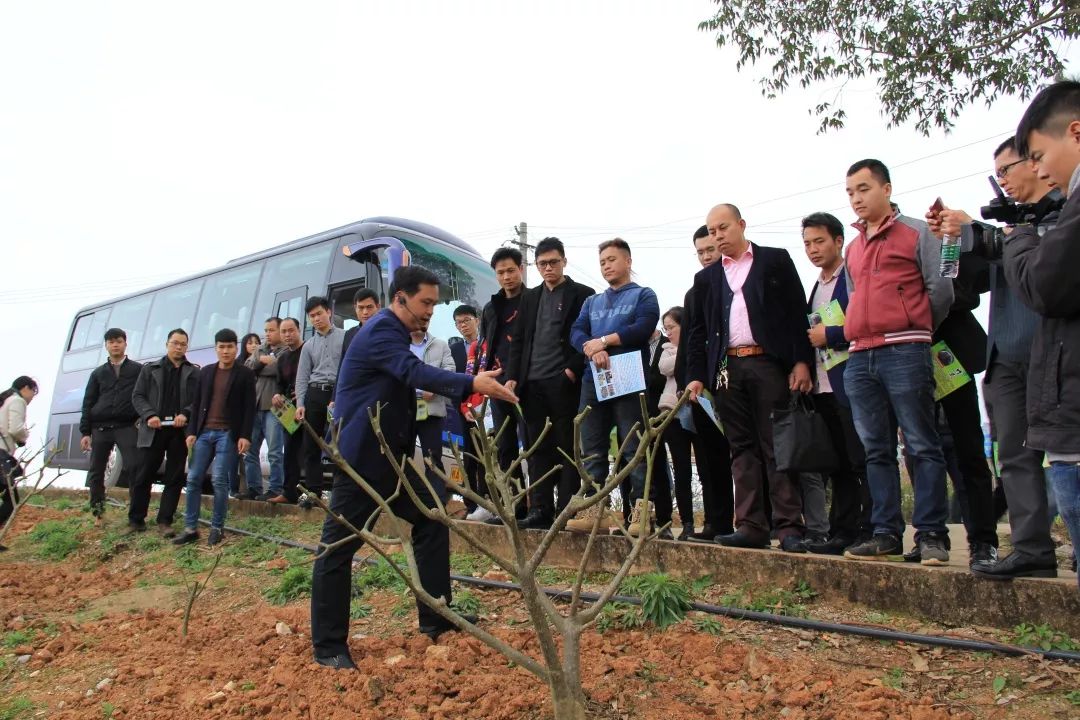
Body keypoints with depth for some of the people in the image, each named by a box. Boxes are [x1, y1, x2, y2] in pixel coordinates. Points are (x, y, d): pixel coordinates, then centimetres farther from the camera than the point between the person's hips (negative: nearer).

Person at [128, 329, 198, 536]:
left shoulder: (194, 373, 8)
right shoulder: (150, 369, 12)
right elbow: (137, 396, 7)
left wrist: (186, 415, -14)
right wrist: (149, 415, -9)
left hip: (180, 431, 0)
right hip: (153, 429, 0)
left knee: (174, 478, 3)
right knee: (144, 476, 5)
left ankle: (164, 522, 10)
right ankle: (136, 519, 18)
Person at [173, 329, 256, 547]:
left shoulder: (245, 374, 0)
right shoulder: (205, 372, 13)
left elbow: (249, 408, -4)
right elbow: (196, 404, 12)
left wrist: (245, 436, -12)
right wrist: (191, 431, 3)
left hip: (228, 434, -5)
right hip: (204, 432, 5)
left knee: (219, 479, -8)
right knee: (193, 479, 2)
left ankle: (217, 527, 4)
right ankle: (190, 528, 10)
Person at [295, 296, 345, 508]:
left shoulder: (344, 337, 4)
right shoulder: (308, 346, 17)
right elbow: (302, 377, 12)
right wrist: (300, 404, 0)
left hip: (337, 394, -4)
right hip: (314, 395, 5)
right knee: (311, 446, 5)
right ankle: (312, 490, 11)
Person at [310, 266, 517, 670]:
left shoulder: (394, 331, 14)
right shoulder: (381, 330, -17)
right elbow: (415, 372, -33)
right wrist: (472, 384, -43)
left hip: (390, 455, 10)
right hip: (361, 457, -10)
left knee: (431, 521, 10)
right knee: (338, 547, 0)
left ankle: (436, 620, 20)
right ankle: (327, 646, 12)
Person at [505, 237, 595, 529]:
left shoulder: (583, 295, 2)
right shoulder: (530, 297, 17)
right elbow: (519, 340, 16)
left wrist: (574, 369, -12)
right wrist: (513, 376, 7)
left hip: (564, 383, -5)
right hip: (533, 384, 5)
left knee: (567, 448, 0)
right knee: (538, 449, 7)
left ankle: (566, 511, 4)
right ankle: (540, 510, 12)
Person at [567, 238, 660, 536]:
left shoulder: (643, 295, 9)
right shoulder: (591, 302, 22)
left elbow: (643, 328, -10)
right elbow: (576, 333, 7)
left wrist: (603, 340, -10)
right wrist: (593, 350, -14)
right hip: (593, 381, 5)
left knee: (634, 449, -6)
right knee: (592, 449, 4)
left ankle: (641, 511, -3)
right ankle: (595, 509, 9)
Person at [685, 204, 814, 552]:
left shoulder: (776, 260, 8)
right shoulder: (706, 278, 17)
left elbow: (797, 311, 2)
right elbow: (698, 332, 15)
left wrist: (801, 361, -6)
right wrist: (696, 376, 5)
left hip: (769, 364, -3)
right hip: (728, 369, 4)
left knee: (778, 446, -3)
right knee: (743, 449, 4)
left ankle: (790, 527, 0)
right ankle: (751, 526, 7)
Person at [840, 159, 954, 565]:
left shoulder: (918, 232, 4)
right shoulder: (853, 249, 21)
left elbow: (941, 289, -1)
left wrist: (916, 329, 8)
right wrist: (861, 333, 16)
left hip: (904, 352, -6)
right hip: (859, 358, 6)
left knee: (922, 446, -3)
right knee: (876, 451, 6)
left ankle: (931, 535, 3)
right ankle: (886, 534, 11)